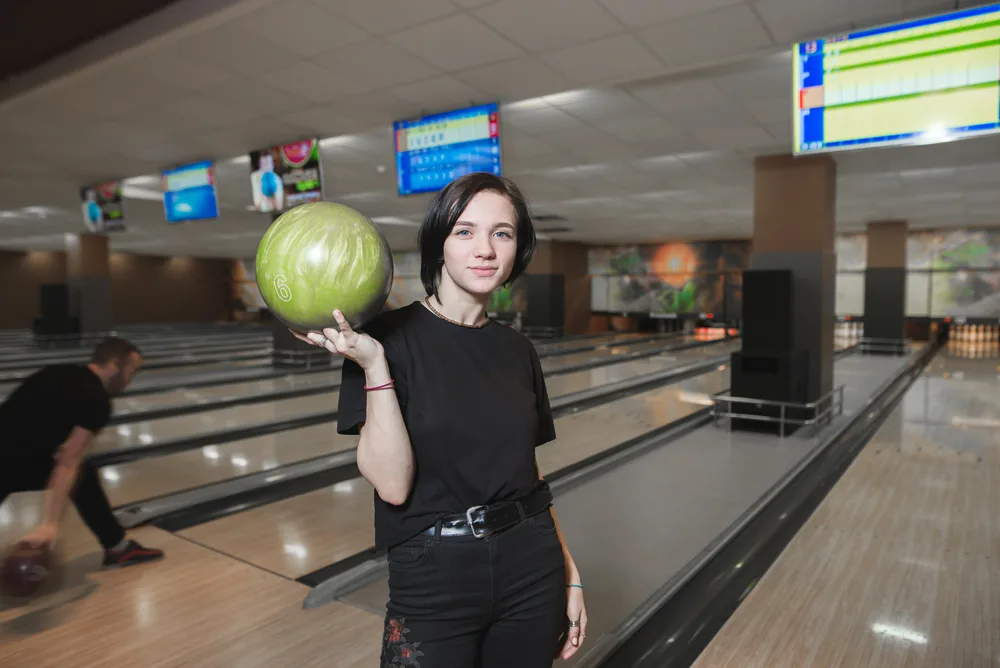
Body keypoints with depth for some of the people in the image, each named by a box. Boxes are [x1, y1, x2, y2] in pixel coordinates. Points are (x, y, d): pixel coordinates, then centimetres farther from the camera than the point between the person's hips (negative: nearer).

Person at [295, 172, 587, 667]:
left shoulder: (517, 351, 2)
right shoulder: (390, 338, -12)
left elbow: (528, 473, 8)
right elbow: (393, 484, -17)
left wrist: (570, 574, 10)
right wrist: (374, 365, -25)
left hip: (530, 570, 5)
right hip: (432, 581, -4)